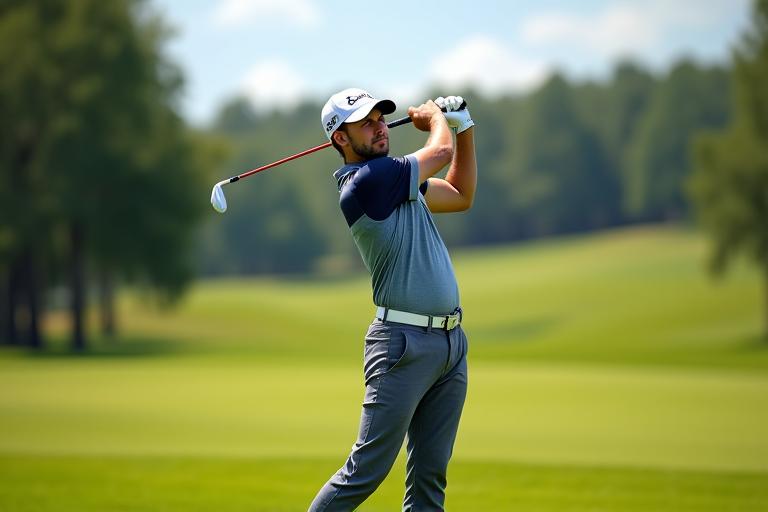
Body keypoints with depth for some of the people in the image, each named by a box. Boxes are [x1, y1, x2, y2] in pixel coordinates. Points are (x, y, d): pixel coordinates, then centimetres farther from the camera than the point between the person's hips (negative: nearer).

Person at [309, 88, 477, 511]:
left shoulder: (395, 180, 15)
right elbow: (441, 151, -5)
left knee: (430, 477, 5)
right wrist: (434, 116, 17)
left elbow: (460, 196, 30)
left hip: (451, 341, 9)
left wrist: (463, 126, 21)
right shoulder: (365, 182, -14)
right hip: (405, 344, -9)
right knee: (366, 472, -9)